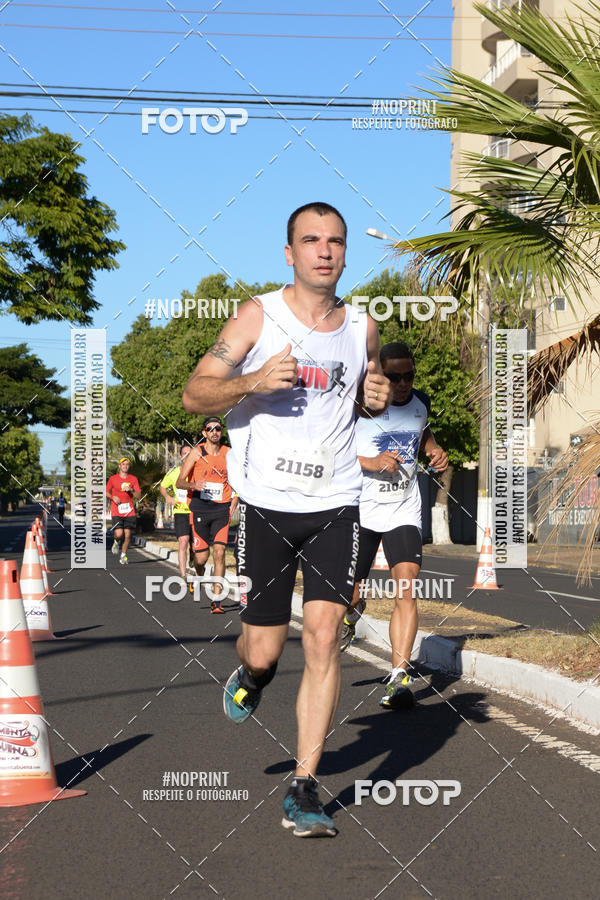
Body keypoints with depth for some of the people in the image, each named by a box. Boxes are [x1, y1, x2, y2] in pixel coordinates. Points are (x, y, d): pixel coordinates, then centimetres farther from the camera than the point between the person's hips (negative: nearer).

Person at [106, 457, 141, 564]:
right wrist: (112, 497, -6)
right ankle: (116, 542, 21)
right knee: (119, 534, -15)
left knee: (127, 535, -1)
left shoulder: (133, 479, 6)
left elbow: (138, 496, 5)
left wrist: (131, 490, -14)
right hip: (116, 511, -2)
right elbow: (106, 492, 14)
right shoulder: (113, 478, 2)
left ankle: (123, 556, 16)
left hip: (129, 511, 2)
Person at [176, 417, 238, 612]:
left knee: (219, 552, -13)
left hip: (221, 509, 1)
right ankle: (199, 577, 37)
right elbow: (179, 481, -2)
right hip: (200, 509, -1)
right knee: (201, 557, 0)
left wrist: (235, 500, 4)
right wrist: (193, 485, -22)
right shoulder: (197, 452, -1)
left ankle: (216, 600, -10)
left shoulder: (229, 454, 6)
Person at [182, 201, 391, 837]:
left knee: (323, 636, -11)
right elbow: (194, 394, -2)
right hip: (266, 504, -2)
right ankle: (250, 675, 43)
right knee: (264, 649, 3)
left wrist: (376, 398, 2)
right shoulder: (259, 316, -1)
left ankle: (304, 789, -4)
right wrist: (253, 381, -21)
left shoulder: (362, 328, 8)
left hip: (335, 504, 2)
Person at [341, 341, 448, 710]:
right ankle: (354, 613, 48)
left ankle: (400, 676, -19)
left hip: (404, 513, 2)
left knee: (407, 589, -16)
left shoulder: (421, 402, 3)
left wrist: (436, 450, 5)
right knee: (350, 595, 9)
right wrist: (370, 462, -21)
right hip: (361, 511, -2)